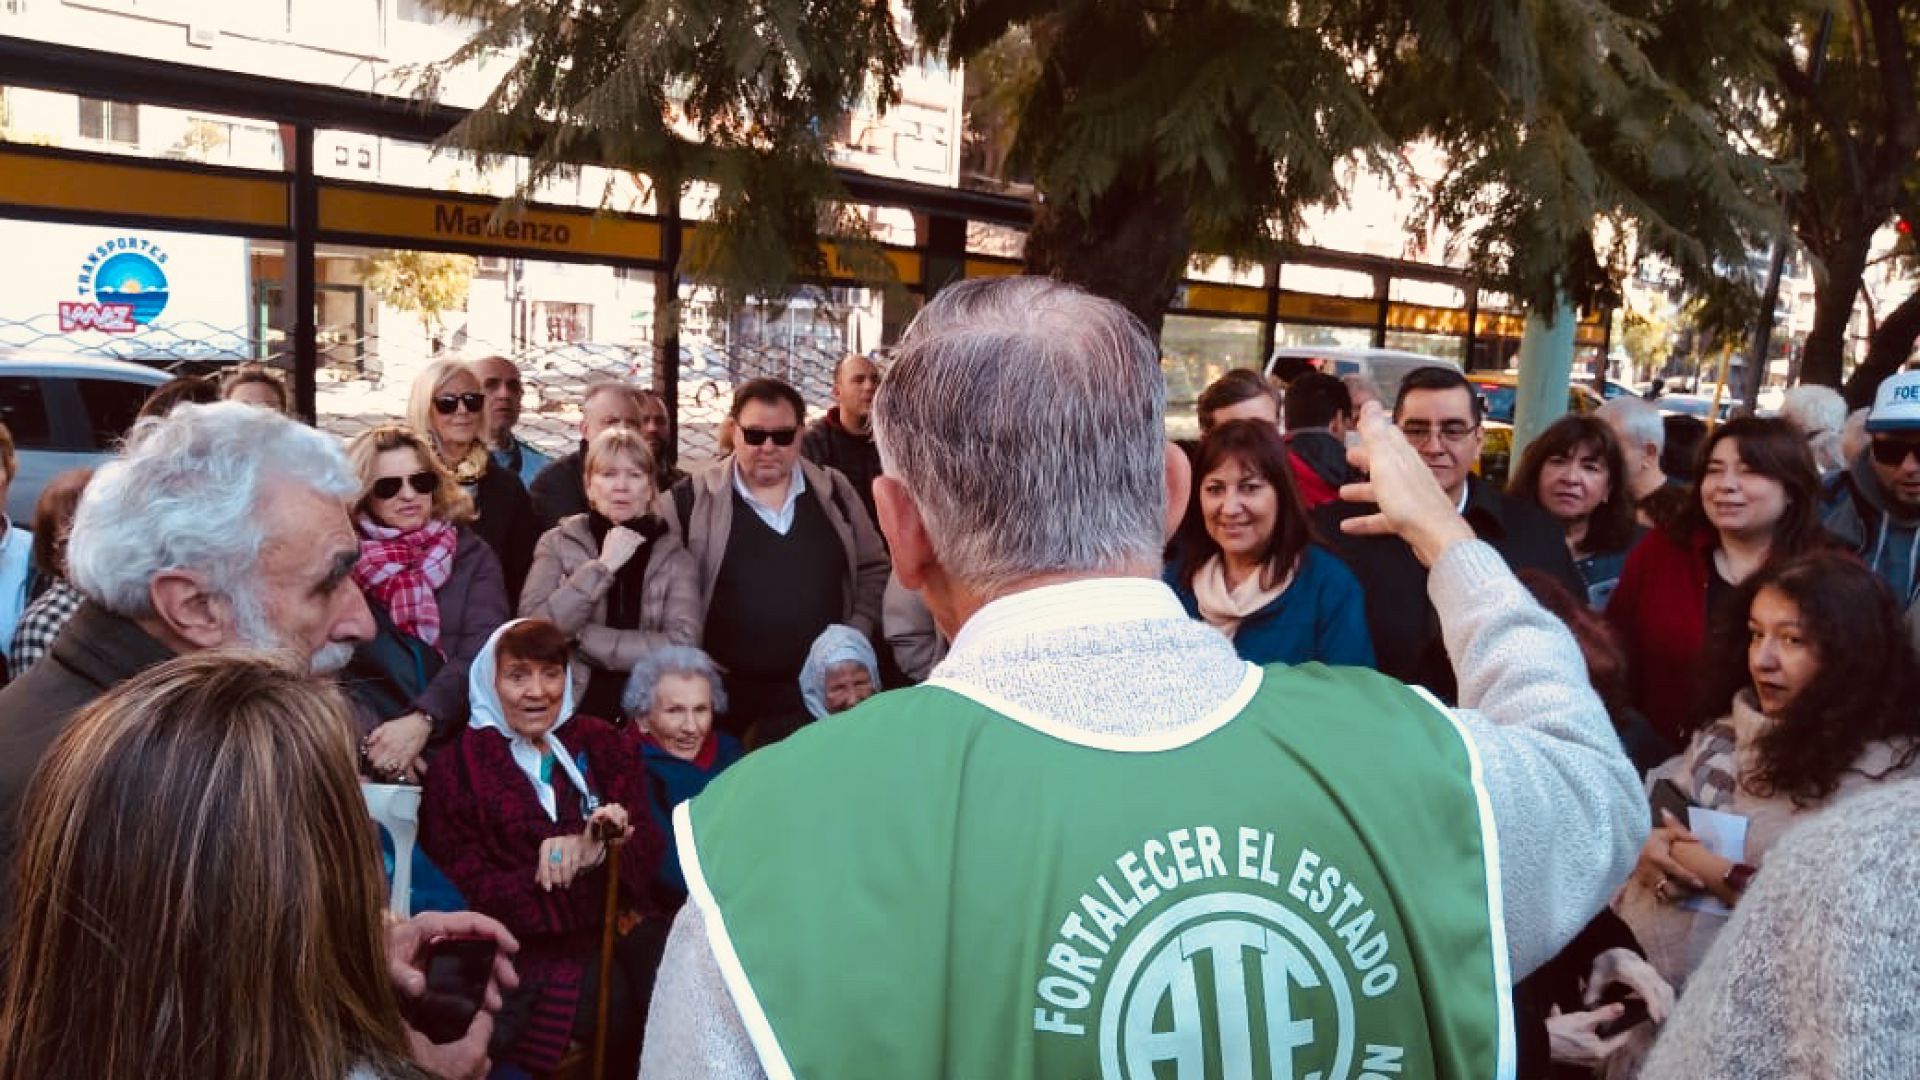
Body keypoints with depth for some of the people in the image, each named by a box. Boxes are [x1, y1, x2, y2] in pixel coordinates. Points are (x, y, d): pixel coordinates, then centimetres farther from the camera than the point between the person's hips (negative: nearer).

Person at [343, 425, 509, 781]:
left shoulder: (471, 554, 8)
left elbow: (483, 651, -5)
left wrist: (422, 721, -18)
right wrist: (368, 738, -18)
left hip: (457, 743, 0)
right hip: (369, 753, 0)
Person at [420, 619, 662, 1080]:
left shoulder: (600, 743, 12)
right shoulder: (458, 769, 3)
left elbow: (648, 844, 4)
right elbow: (465, 895, -5)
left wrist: (599, 852, -20)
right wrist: (573, 865, -18)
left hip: (616, 933, 4)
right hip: (531, 955, -4)